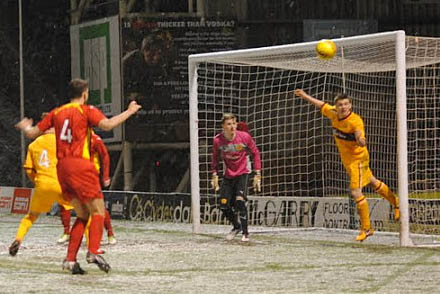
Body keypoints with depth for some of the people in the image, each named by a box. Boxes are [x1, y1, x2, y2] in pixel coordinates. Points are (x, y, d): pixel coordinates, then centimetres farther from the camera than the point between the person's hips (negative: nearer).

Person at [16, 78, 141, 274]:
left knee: (83, 214, 13)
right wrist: (129, 111, -7)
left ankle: (70, 259, 2)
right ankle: (93, 252, -23)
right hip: (80, 165, -6)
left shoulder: (57, 113, 16)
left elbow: (32, 133, 18)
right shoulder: (87, 111, 0)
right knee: (98, 211, -3)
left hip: (61, 167, 6)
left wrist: (25, 127, 41)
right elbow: (107, 125, -17)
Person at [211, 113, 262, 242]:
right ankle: (236, 226, 28)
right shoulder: (218, 140, -12)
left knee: (239, 200, -22)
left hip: (242, 173, -3)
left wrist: (258, 174, -6)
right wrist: (215, 175, 3)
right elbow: (215, 157, 7)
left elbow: (255, 153, -4)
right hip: (228, 175, 3)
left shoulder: (244, 137, -16)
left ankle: (245, 233, -13)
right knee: (224, 206, -1)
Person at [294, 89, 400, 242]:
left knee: (356, 191, -13)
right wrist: (305, 96, 18)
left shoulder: (356, 121, -29)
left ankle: (366, 228, -2)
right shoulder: (333, 113, -8)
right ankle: (394, 201, 47)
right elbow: (322, 105, 12)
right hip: (346, 159, 8)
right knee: (372, 182, 25)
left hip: (357, 158, -8)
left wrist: (360, 140, -62)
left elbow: (361, 143, -39)